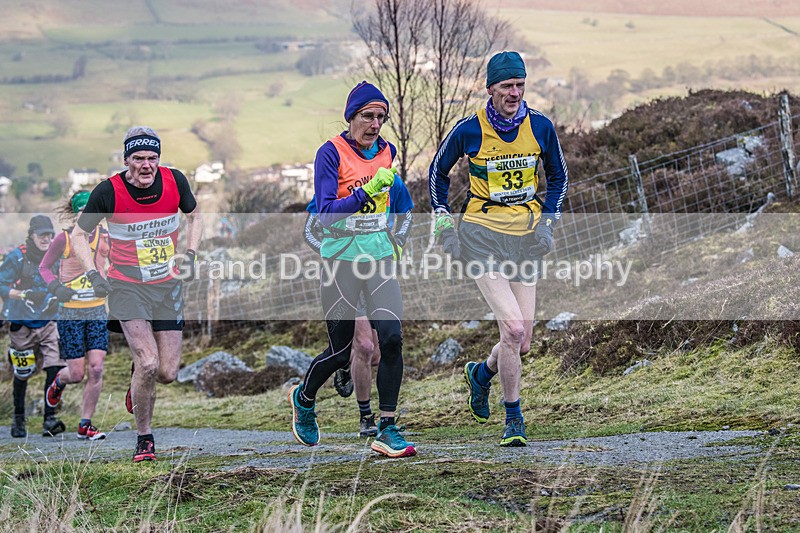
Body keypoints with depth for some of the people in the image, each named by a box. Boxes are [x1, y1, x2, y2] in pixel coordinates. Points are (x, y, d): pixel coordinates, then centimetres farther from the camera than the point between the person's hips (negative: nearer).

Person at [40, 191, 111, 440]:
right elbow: (44, 267, 3)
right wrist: (56, 287, -15)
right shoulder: (64, 238, -6)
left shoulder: (104, 237, 3)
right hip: (70, 312, -3)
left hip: (97, 310, 3)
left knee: (96, 368, -9)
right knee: (77, 374, -3)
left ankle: (85, 425, 3)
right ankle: (59, 381, 36)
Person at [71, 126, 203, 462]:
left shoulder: (175, 181, -7)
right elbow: (79, 234, -1)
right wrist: (93, 274, -13)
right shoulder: (108, 192, -15)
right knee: (148, 363, -21)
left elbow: (194, 216, 14)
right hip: (127, 286, -3)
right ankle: (144, 437, 0)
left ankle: (138, 380, 38)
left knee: (167, 373, 0)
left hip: (167, 284, 3)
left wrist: (190, 255, 1)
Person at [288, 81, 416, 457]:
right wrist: (366, 192, -30)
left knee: (391, 338, -11)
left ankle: (386, 430, -6)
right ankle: (304, 397, 36)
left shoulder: (386, 151, 7)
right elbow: (326, 212, -19)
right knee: (340, 351, 4)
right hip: (342, 260, -4)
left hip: (380, 258, 4)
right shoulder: (331, 153, -11)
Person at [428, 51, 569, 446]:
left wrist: (547, 220, 5)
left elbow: (557, 175, 17)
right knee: (513, 330, -17)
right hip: (482, 235, -4)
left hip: (525, 237, 4)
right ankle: (513, 420, 1)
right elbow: (438, 173, 9)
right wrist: (444, 223, 2)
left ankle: (481, 373, 38)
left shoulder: (541, 127, 0)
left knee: (521, 345, 3)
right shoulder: (468, 130, -8)